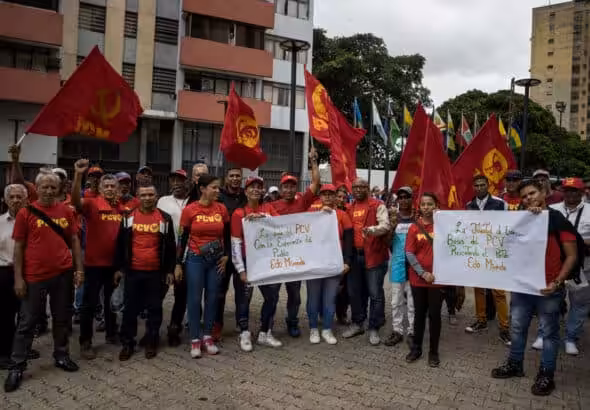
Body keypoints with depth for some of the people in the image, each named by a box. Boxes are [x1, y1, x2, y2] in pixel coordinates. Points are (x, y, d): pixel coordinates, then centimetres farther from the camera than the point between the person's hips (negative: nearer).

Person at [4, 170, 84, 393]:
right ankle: (17, 366, 19)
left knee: (62, 318, 14)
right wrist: (18, 278, -6)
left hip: (63, 274, 3)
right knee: (27, 322, 7)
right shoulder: (25, 213, -4)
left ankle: (61, 355, 30)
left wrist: (79, 269, 3)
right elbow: (18, 247, -2)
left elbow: (74, 241, 8)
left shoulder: (66, 211, 3)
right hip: (34, 276, -2)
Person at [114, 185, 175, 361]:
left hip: (156, 272, 0)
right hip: (132, 271, 1)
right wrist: (119, 268, 4)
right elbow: (120, 244, 7)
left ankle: (151, 343, 21)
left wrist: (170, 270, 1)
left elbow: (170, 246, 4)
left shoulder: (165, 218, 1)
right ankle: (127, 344, 21)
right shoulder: (128, 217, 3)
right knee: (130, 308, 8)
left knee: (154, 308, 8)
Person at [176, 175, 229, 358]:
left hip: (216, 260, 3)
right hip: (195, 260, -2)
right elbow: (182, 238, -3)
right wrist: (178, 264, -3)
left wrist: (226, 255, 6)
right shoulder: (189, 210, -7)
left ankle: (207, 336, 22)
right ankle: (195, 339, 14)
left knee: (212, 298, 8)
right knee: (194, 299, 2)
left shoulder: (221, 209, 0)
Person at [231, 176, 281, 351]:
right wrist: (241, 269, -12)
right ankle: (245, 335, 22)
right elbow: (235, 243, -7)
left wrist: (262, 217, -21)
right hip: (248, 261, -4)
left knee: (272, 297, 9)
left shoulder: (268, 208, 8)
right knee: (245, 298, 5)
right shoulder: (239, 213, -4)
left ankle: (265, 334, 25)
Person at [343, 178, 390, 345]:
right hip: (354, 255, 6)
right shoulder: (349, 209, 13)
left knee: (375, 293, 1)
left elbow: (385, 225, -15)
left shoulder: (377, 205, -4)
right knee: (355, 292, 14)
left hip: (374, 255, -5)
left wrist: (371, 230, -33)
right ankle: (357, 323, 30)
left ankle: (374, 328, 13)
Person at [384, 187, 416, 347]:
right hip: (397, 264, 2)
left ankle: (412, 332, 15)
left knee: (412, 301, 5)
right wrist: (392, 226, -17)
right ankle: (397, 331, 19)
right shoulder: (392, 218, 5)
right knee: (396, 301, 9)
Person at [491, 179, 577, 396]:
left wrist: (557, 282, -16)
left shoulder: (559, 220, -5)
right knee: (517, 327, 14)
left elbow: (572, 256, -5)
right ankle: (514, 364, 30)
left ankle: (546, 375, 21)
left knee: (549, 332, 8)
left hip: (548, 288, -4)